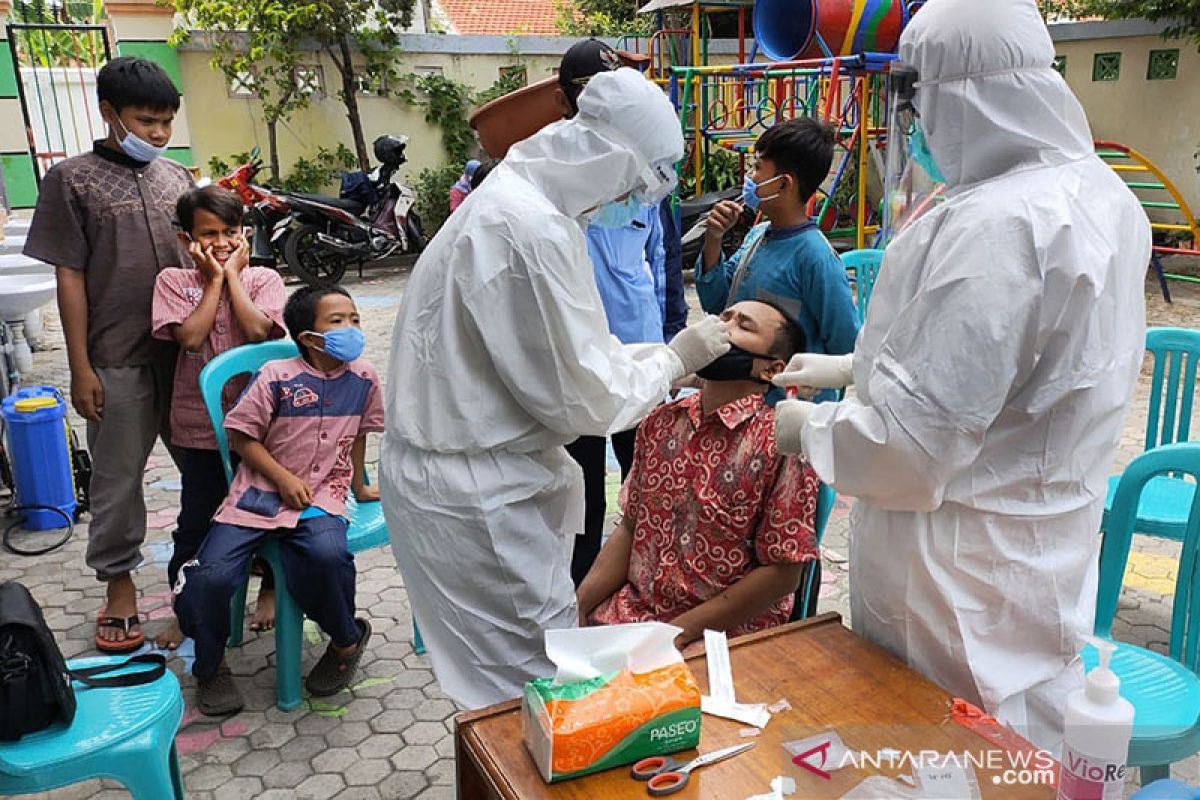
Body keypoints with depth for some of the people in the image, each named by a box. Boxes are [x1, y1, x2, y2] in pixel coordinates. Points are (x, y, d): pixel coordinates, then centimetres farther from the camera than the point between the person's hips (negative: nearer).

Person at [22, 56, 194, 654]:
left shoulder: (177, 177, 10)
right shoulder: (73, 179, -2)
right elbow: (70, 276, -4)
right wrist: (81, 368, -7)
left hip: (186, 349, 4)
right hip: (118, 359, -3)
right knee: (118, 474, 7)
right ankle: (119, 581, 24)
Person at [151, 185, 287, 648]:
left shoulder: (263, 278, 0)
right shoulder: (174, 280, 0)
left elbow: (258, 330, -18)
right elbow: (191, 337, -15)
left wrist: (233, 273, -11)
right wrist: (215, 279, -10)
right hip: (203, 423, 0)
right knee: (196, 523, 6)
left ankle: (270, 590, 35)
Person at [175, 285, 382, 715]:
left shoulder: (363, 376, 2)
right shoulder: (276, 376, -8)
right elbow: (241, 436, -2)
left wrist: (359, 486, 25)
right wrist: (283, 478, -11)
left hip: (320, 494, 1)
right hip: (260, 491, 0)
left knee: (327, 554, -33)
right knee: (210, 575, -19)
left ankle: (346, 640, -2)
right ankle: (211, 666, 11)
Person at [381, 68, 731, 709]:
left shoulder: (512, 199, 9)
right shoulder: (533, 230, -24)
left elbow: (553, 350, 17)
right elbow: (583, 400, -20)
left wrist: (660, 354, 10)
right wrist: (677, 358, -6)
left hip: (450, 474, 10)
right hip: (475, 496, -10)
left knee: (505, 676, 22)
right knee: (540, 684, 3)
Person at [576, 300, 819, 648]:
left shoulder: (780, 441, -11)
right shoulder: (661, 421, 7)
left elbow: (782, 574, -12)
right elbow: (630, 528, 12)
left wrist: (678, 632, -14)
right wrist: (575, 608, -1)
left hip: (725, 632, -5)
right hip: (629, 610, 5)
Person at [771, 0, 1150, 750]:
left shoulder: (993, 226, -28)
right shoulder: (1100, 193, 3)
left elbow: (914, 441, -27)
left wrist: (808, 428, -9)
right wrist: (846, 365, 16)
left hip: (963, 588, -9)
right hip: (1048, 548, 9)